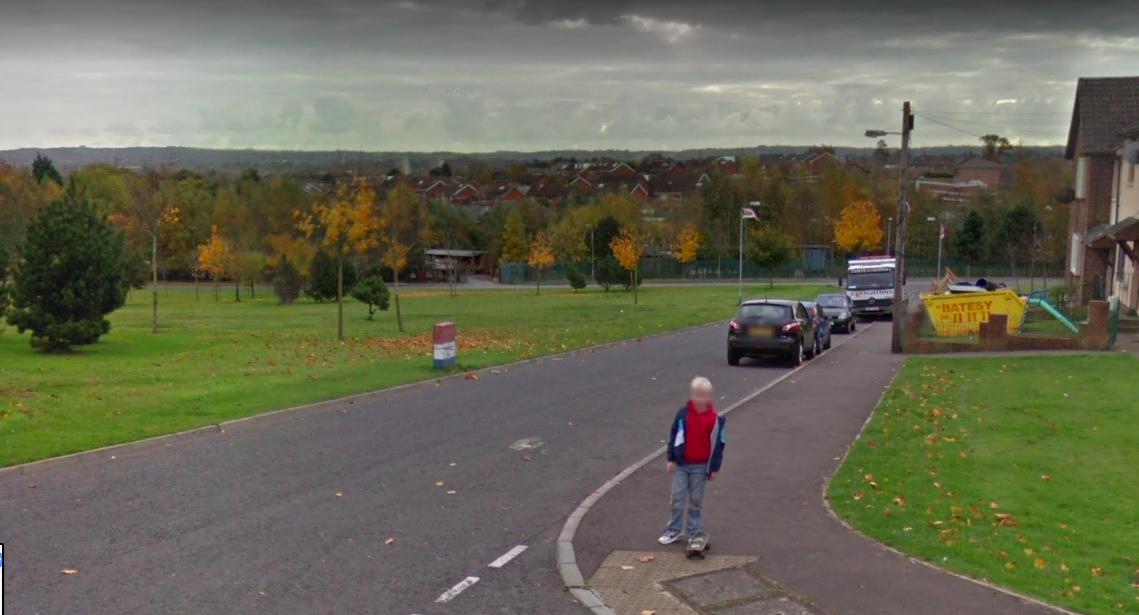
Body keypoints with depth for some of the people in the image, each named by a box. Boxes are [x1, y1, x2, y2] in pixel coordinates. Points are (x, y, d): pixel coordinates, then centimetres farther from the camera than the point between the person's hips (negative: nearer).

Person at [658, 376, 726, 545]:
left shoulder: (715, 418, -8)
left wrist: (715, 467, 0)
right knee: (677, 498, 4)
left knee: (696, 500, 9)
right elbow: (674, 436, 3)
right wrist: (671, 459, 2)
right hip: (681, 464, 1)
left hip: (701, 466, -1)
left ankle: (693, 532, 19)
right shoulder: (683, 414, -5)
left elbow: (718, 444, -2)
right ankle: (674, 530, 14)